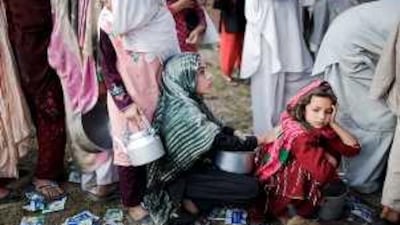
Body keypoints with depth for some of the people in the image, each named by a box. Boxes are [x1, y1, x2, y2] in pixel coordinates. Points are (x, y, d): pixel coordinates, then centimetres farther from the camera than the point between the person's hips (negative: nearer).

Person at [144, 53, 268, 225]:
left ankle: (191, 197, 6)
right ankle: (187, 197, -5)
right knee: (250, 187, -14)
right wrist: (261, 140, -16)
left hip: (190, 163, 9)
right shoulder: (183, 111, -28)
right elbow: (220, 141, -24)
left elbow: (213, 127, 12)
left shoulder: (184, 99, -1)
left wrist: (235, 132, -2)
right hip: (179, 177, -9)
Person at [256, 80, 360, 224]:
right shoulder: (298, 135, -32)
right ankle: (282, 211, -6)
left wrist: (333, 123, -20)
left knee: (333, 152, -3)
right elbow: (322, 171, -39)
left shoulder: (320, 129, -7)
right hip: (275, 184, -8)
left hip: (297, 178, 8)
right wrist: (330, 158, -18)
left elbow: (353, 148, -9)